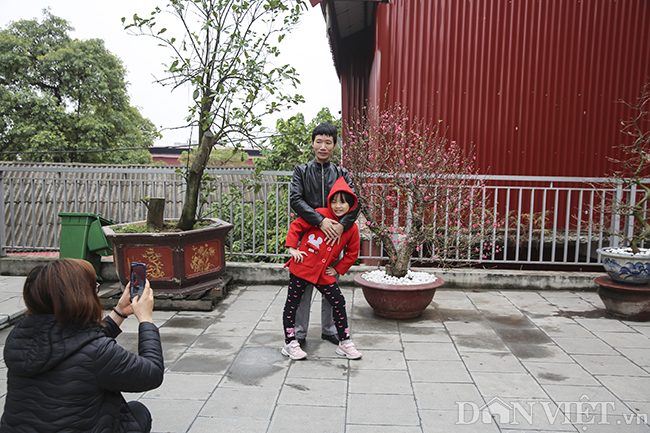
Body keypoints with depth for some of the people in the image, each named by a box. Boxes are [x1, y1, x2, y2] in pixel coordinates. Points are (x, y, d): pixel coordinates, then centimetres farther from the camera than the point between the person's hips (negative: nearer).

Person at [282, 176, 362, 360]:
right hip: (302, 267, -3)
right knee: (292, 303, 4)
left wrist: (337, 269, 6)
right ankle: (290, 343, 20)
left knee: (339, 304, 4)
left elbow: (352, 253, 11)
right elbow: (296, 226, -3)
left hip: (324, 274, 3)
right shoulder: (320, 214, -11)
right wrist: (292, 248, -8)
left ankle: (344, 342, 20)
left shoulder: (352, 228, 0)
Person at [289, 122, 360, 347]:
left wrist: (342, 224, -23)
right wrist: (320, 221, -24)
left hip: (333, 236, 2)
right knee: (304, 285, 4)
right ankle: (300, 331, 17)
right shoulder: (302, 171, 2)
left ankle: (328, 329, 27)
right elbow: (295, 199, -13)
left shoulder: (341, 174, 7)